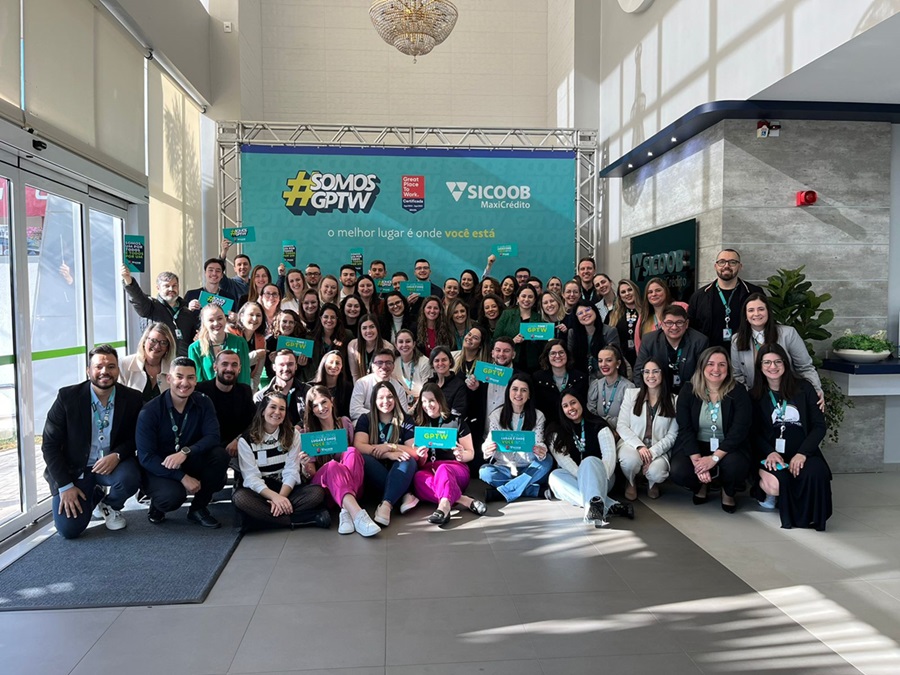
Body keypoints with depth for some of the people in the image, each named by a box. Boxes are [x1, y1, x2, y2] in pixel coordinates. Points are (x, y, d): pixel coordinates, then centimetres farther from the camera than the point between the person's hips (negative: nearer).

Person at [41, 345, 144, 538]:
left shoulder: (133, 398, -8)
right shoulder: (67, 397, -12)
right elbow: (50, 445, -8)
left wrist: (117, 455, -22)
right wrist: (65, 486, -13)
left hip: (112, 464, 1)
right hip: (73, 468, -1)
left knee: (130, 477, -33)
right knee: (68, 529, -14)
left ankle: (110, 506, 4)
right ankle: (93, 496, 20)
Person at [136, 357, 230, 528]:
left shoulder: (203, 403, -6)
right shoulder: (150, 411, -15)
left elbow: (213, 437, -18)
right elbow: (145, 457, -18)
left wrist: (185, 452, -36)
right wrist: (182, 477, -27)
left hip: (190, 464, 4)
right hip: (158, 469, -4)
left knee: (220, 455, -25)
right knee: (173, 494, -35)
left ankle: (198, 508, -4)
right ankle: (157, 505, 5)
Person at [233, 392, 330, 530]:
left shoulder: (292, 436, 5)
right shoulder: (246, 440, -2)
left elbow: (291, 472, -5)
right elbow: (251, 477, -12)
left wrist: (281, 497, -23)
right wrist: (274, 497, -28)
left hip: (286, 489, 1)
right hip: (259, 491, -1)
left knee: (318, 492, -25)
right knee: (239, 498, -36)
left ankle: (263, 518, -28)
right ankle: (307, 519, -34)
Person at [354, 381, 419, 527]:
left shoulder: (406, 421, 6)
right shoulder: (365, 420, 5)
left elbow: (415, 452, -5)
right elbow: (359, 447, -13)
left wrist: (390, 446, -19)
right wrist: (389, 454, -25)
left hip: (399, 472, 0)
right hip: (374, 474, 0)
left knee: (408, 460, -31)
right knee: (363, 459, -31)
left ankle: (386, 505, -48)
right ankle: (403, 496, -32)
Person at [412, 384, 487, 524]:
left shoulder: (456, 422, 6)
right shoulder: (419, 424, 12)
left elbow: (471, 453, 7)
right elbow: (420, 464, 11)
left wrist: (462, 455, -17)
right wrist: (421, 457, -14)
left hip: (456, 468, -2)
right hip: (428, 470, 2)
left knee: (443, 469, -38)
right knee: (418, 477, -35)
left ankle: (444, 507, -64)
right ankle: (465, 501, -39)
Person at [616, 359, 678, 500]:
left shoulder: (673, 400, 4)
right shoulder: (631, 393, 4)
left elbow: (672, 435, 0)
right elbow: (621, 426, -1)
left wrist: (653, 452, -16)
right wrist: (639, 446, -17)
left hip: (658, 450, 0)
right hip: (632, 444, 0)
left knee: (655, 472, -32)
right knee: (631, 460, -35)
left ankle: (653, 483, 10)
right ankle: (631, 483, 3)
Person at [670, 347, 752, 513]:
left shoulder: (738, 392, -7)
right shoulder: (688, 390, -5)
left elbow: (739, 430, -16)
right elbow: (685, 429, -10)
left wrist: (714, 458, -26)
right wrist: (697, 460, -23)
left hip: (727, 448, 0)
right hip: (695, 445, 1)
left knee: (735, 467, -33)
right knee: (677, 472, -26)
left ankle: (728, 492, 7)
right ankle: (701, 485, 14)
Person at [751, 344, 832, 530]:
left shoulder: (804, 388, 7)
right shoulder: (755, 396, 7)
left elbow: (819, 426, 3)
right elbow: (754, 433, 4)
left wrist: (802, 453, -13)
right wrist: (770, 452, -17)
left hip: (802, 453, 1)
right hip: (771, 454, -1)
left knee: (816, 473, -34)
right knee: (775, 485, -33)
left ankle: (810, 517, -7)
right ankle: (764, 487, 4)